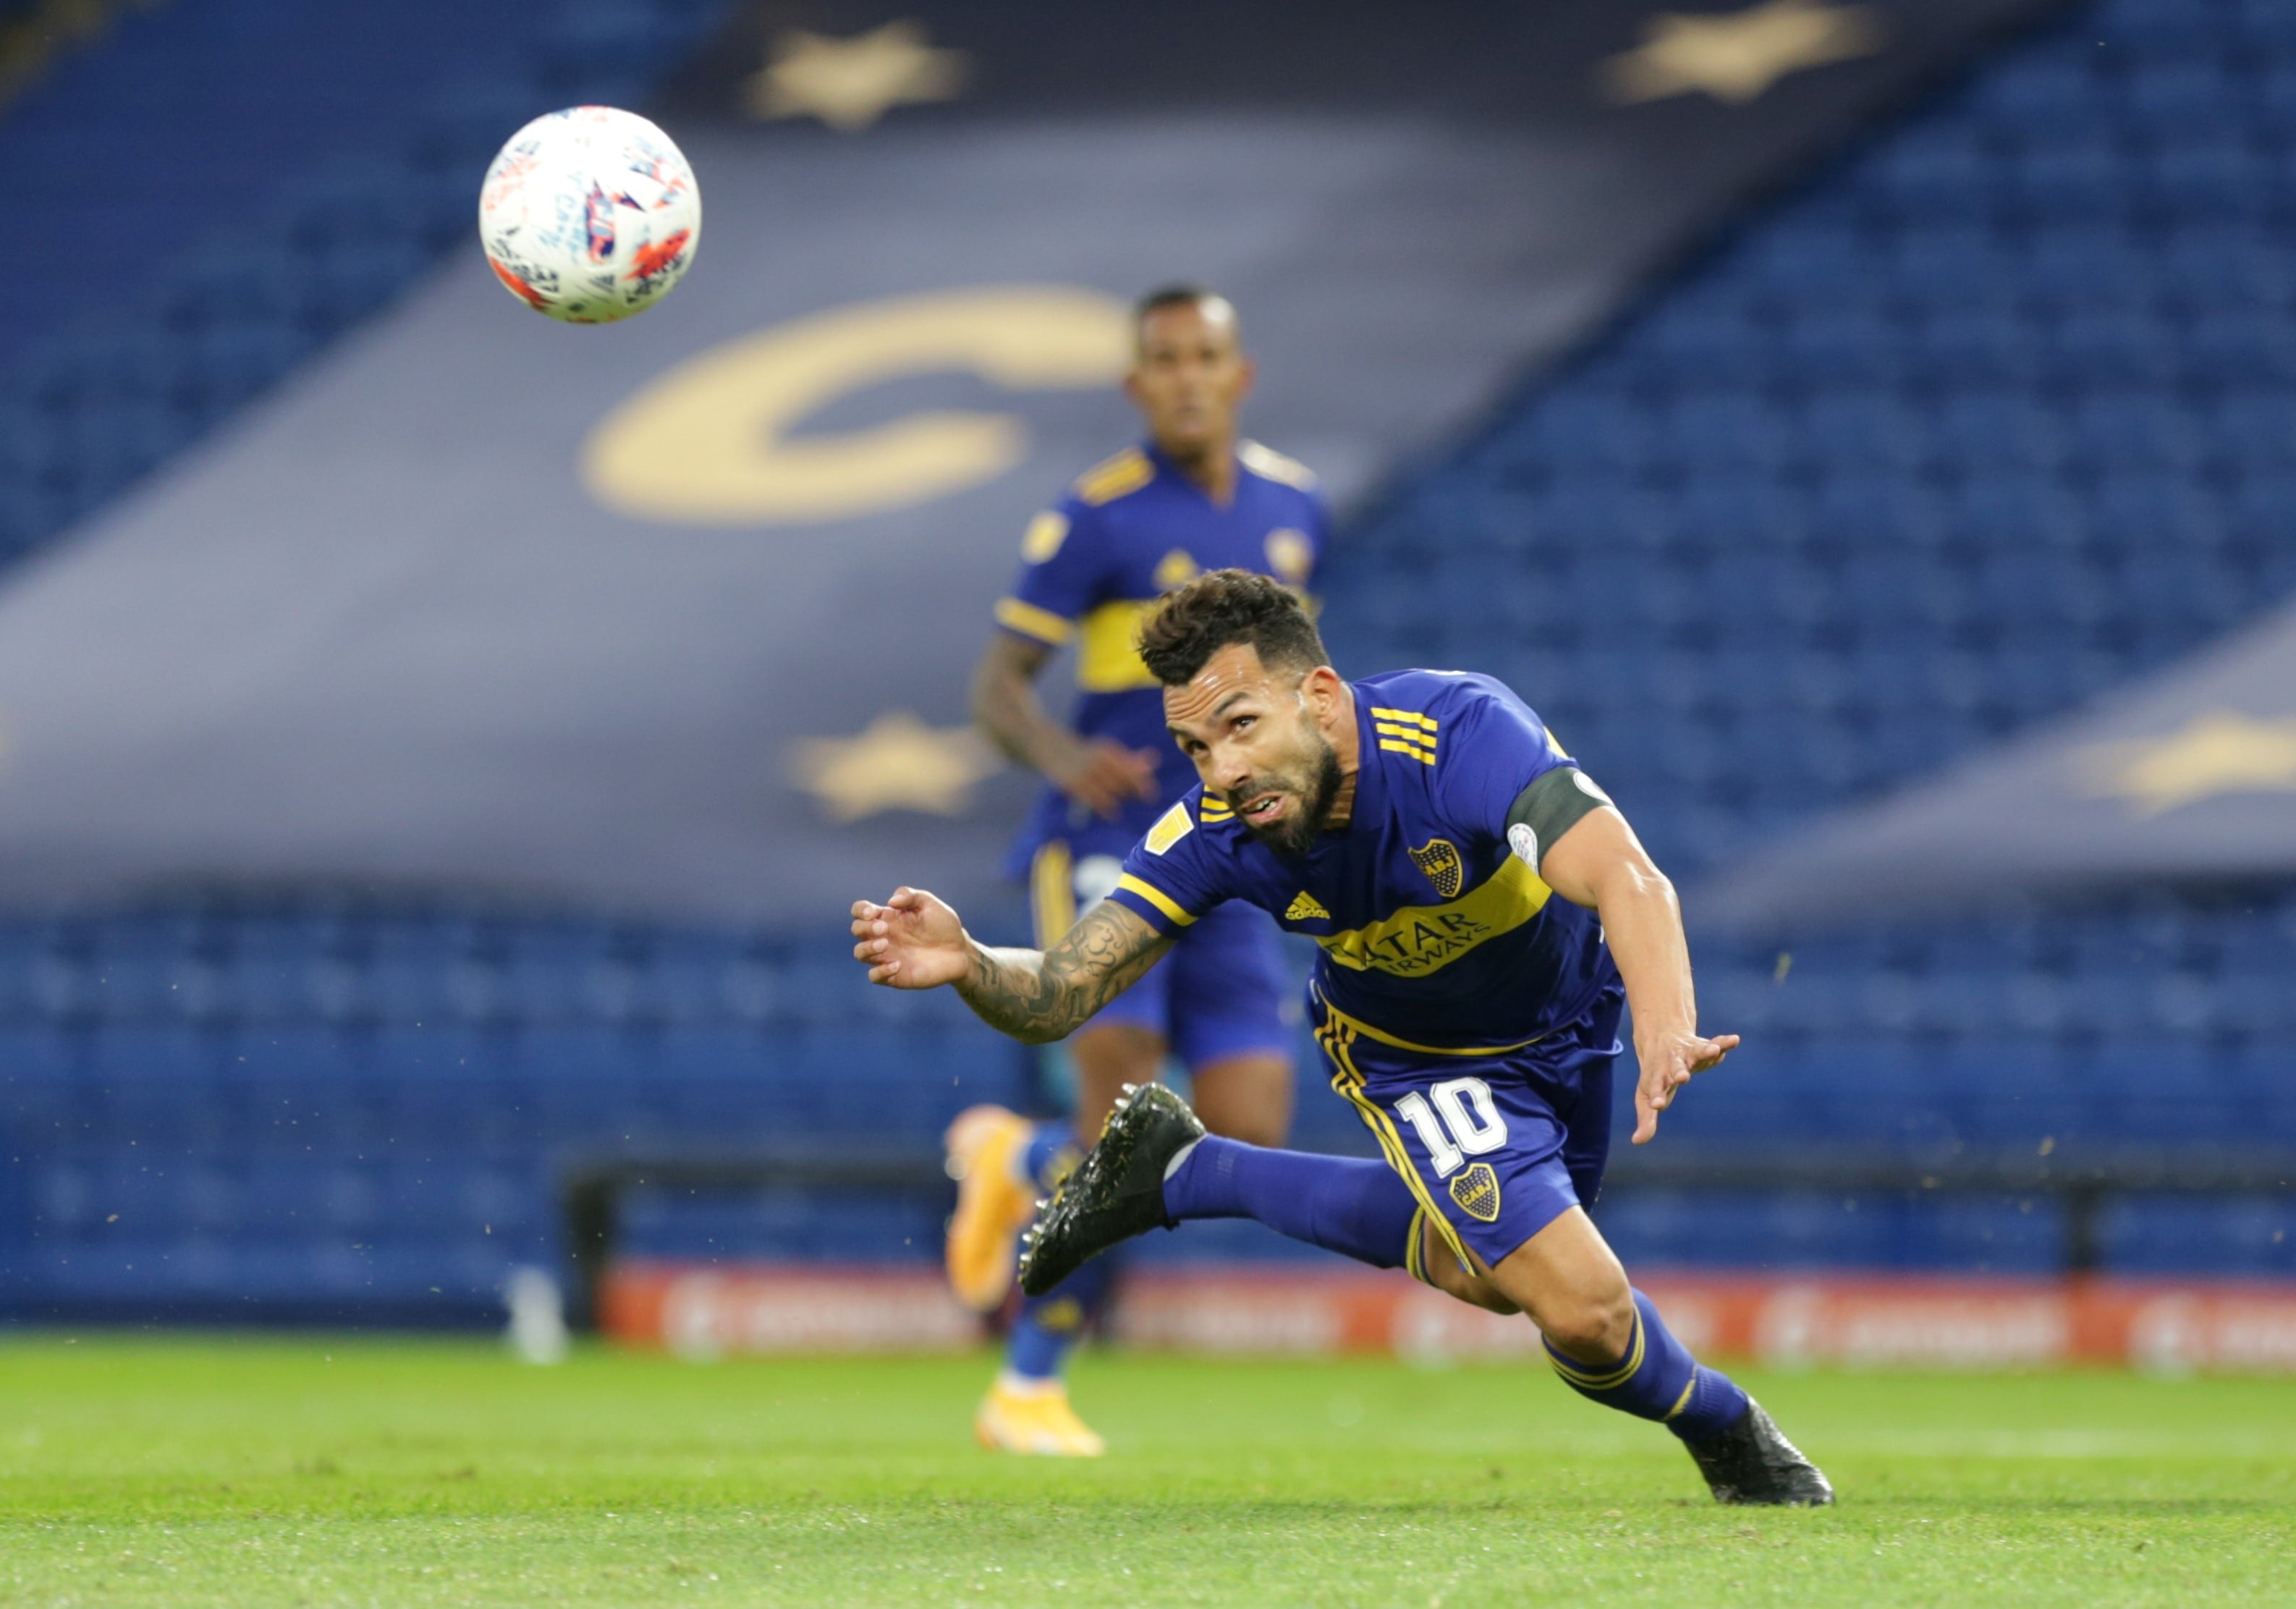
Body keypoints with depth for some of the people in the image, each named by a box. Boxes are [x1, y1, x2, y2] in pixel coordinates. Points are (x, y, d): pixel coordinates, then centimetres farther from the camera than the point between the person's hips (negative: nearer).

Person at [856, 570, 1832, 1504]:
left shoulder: (1462, 732, -41)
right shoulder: (1216, 833, -30)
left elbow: (1626, 877, -54)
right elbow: (1057, 994, -27)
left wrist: (1665, 1032, -74)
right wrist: (966, 966, -51)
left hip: (1568, 1016, 1)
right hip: (1411, 1055, 0)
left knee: (1484, 1271, 23)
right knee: (1583, 1309, -15)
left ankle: (1185, 1172, 37)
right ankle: (1724, 1429, 20)